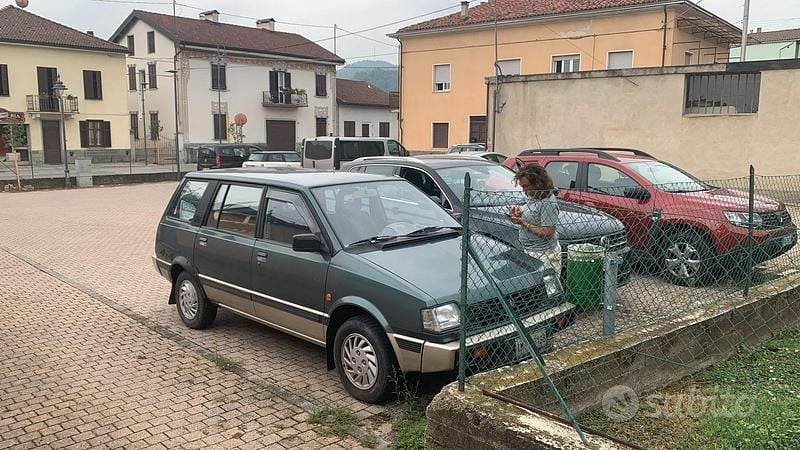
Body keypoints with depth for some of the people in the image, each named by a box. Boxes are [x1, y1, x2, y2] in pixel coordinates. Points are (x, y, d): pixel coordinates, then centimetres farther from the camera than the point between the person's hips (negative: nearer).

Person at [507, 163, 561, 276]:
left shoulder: (548, 203, -19)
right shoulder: (533, 196, 10)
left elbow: (548, 234, -22)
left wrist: (523, 223, -19)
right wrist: (518, 213, 3)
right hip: (531, 252, 9)